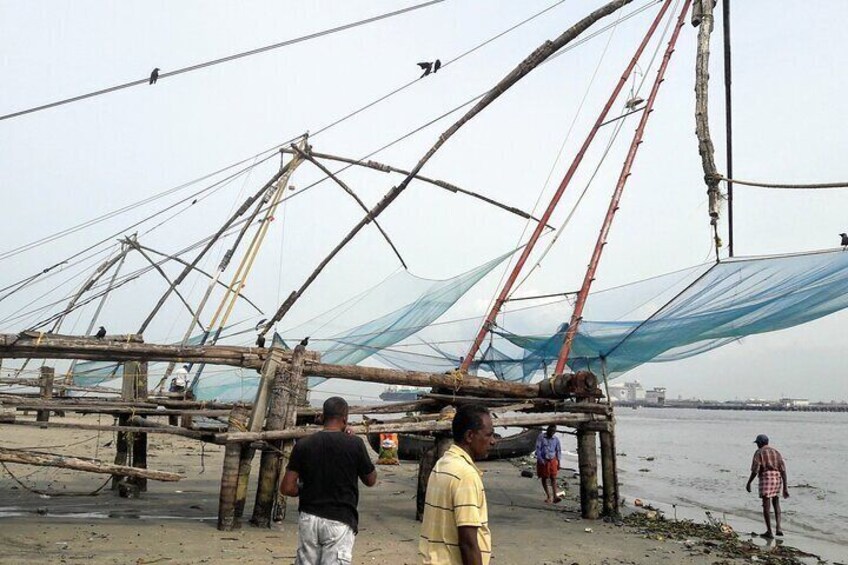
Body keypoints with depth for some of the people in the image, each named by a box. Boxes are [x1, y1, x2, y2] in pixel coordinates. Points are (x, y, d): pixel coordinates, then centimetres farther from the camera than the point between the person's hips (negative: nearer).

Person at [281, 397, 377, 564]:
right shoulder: (354, 444, -8)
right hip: (340, 522, -3)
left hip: (309, 519, 3)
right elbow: (371, 480, 7)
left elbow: (287, 488, -3)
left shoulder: (303, 445, -2)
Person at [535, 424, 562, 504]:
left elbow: (558, 450, 11)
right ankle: (548, 496, 17)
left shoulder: (556, 439, 1)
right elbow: (538, 449, -10)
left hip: (552, 460, 1)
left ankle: (554, 497, -17)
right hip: (543, 461, -1)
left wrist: (558, 461, 7)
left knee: (553, 478, -10)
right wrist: (540, 460, -19)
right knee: (544, 478, 6)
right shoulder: (541, 437, -8)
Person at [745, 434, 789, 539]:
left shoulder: (759, 452, -3)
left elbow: (755, 471, -10)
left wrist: (749, 483, 1)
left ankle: (769, 532, 1)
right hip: (777, 479, 5)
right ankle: (778, 528, 8)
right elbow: (783, 470, 4)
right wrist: (785, 487, 4)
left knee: (766, 506, 1)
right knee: (776, 504, 22)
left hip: (766, 479, -5)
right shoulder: (776, 452, 12)